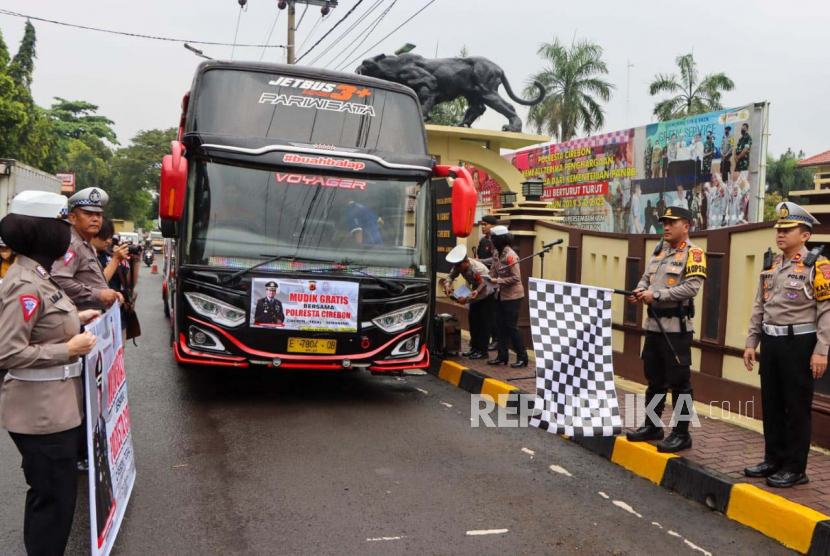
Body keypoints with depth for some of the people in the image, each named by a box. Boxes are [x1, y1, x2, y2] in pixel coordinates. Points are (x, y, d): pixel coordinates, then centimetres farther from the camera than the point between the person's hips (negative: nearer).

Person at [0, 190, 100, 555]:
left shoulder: (36, 276, 8)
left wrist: (76, 319, 10)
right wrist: (70, 350, -20)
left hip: (56, 404, 10)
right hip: (41, 412, -10)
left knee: (57, 489, 24)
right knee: (53, 494, 2)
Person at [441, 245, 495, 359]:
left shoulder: (478, 270, -38)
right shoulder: (460, 265, -17)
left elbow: (485, 291, -35)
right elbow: (450, 276, -9)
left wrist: (467, 299, -34)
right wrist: (447, 285, -32)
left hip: (489, 295, -8)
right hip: (476, 294, 8)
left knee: (484, 323, -8)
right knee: (473, 320, 8)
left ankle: (483, 350, -2)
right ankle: (474, 347, 16)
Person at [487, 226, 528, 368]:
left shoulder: (510, 255, -19)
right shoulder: (497, 254, 6)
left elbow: (516, 278, -21)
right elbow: (492, 273, 6)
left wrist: (498, 281, -24)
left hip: (512, 295, -8)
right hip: (501, 294, 8)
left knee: (511, 326, -3)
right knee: (501, 325, 11)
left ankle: (522, 357, 8)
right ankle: (502, 356, 20)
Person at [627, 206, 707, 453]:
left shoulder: (693, 254, -9)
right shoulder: (659, 252, 16)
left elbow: (691, 287, -20)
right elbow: (646, 278, 19)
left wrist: (656, 295, -21)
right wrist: (639, 291, -4)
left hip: (676, 327, -8)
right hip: (654, 324, 8)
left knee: (679, 382, -2)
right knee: (654, 380, 16)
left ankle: (681, 434, 8)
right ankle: (651, 426, 27)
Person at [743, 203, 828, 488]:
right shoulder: (770, 266, 11)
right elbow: (759, 309, 15)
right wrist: (751, 343, 11)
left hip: (799, 344, -7)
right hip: (771, 343, 7)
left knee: (797, 408, 1)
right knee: (771, 404, 12)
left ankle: (795, 469, 11)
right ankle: (773, 460, 25)